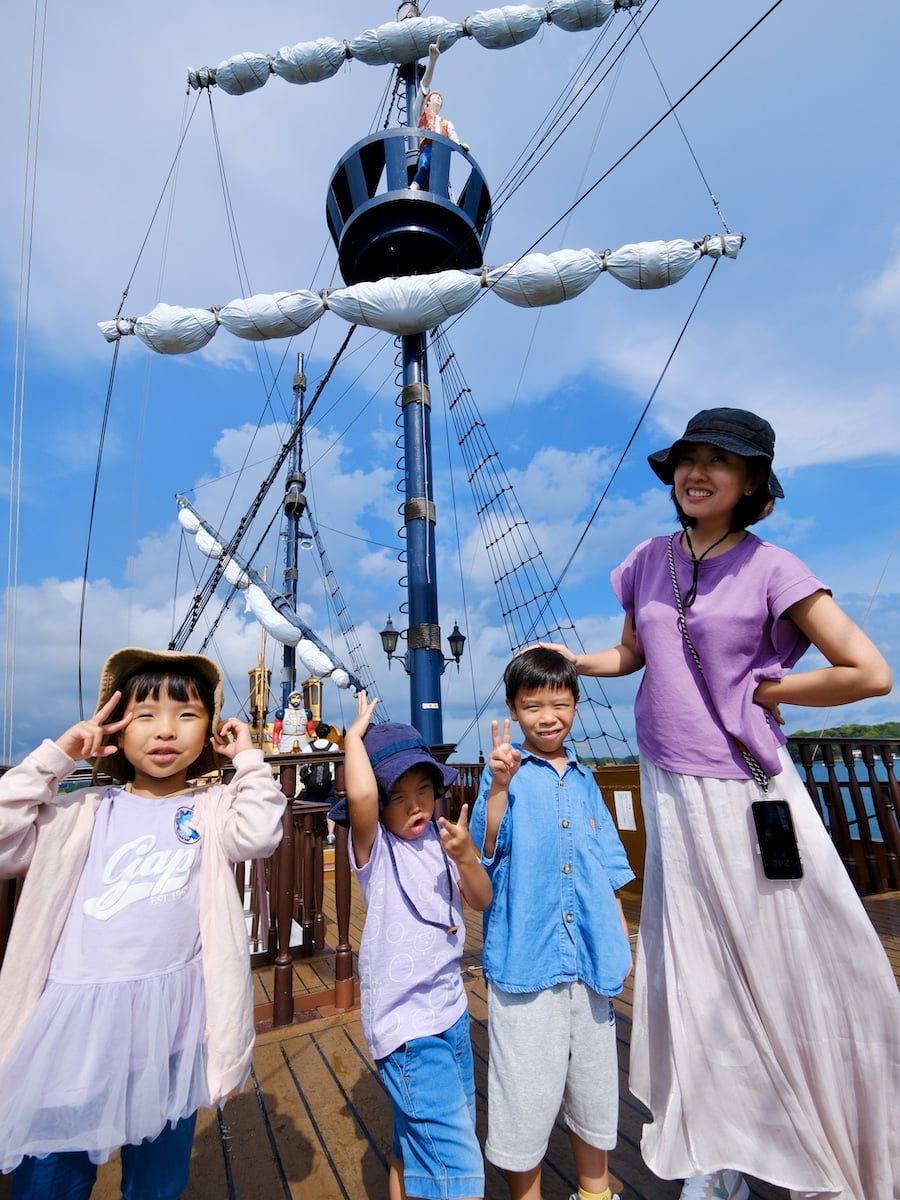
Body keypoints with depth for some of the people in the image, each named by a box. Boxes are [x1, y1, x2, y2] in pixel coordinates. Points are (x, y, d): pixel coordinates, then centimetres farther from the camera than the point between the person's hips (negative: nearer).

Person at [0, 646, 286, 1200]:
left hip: (169, 1014, 0)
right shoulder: (84, 811, 4)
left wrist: (249, 759, -14)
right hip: (76, 1013, 0)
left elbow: (259, 835, -19)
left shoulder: (212, 808, -2)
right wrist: (55, 756, -6)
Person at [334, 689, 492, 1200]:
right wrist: (355, 734, -26)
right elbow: (360, 796, -39)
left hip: (452, 1012, 6)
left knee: (419, 1147, 25)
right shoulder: (375, 848, -18)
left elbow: (482, 899, 0)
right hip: (406, 1024, -6)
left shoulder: (441, 839, -2)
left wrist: (466, 857, -20)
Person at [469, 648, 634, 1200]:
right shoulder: (507, 770, -8)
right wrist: (499, 787, -32)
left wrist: (623, 942, 13)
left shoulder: (584, 779, 5)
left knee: (593, 1083, 22)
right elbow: (486, 854, -19)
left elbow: (609, 871, 12)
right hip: (526, 954, -4)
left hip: (589, 955, 5)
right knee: (527, 1093, 9)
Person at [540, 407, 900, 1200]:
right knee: (699, 965, 17)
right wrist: (573, 661, 0)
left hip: (748, 788, -4)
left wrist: (763, 690, -8)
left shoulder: (769, 568, -9)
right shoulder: (650, 560, 4)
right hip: (671, 787, 4)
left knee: (787, 960, 10)